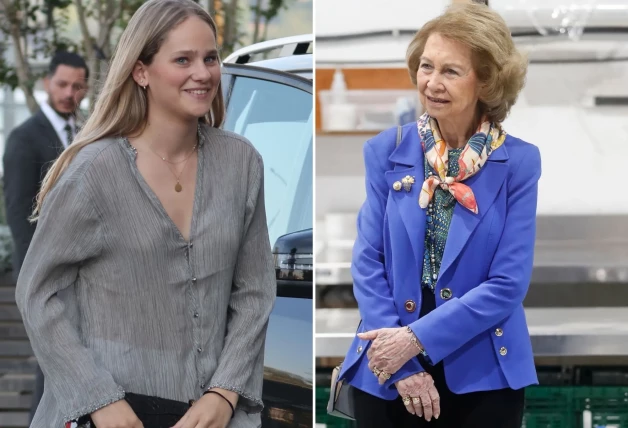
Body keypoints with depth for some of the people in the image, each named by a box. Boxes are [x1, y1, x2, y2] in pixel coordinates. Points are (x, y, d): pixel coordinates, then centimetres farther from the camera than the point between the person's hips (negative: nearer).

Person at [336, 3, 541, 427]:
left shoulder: (519, 162, -4)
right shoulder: (386, 151, 1)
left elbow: (509, 284, -9)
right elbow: (368, 263, -2)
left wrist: (418, 339, -16)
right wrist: (402, 366, -12)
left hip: (482, 376, -1)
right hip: (387, 375, 1)